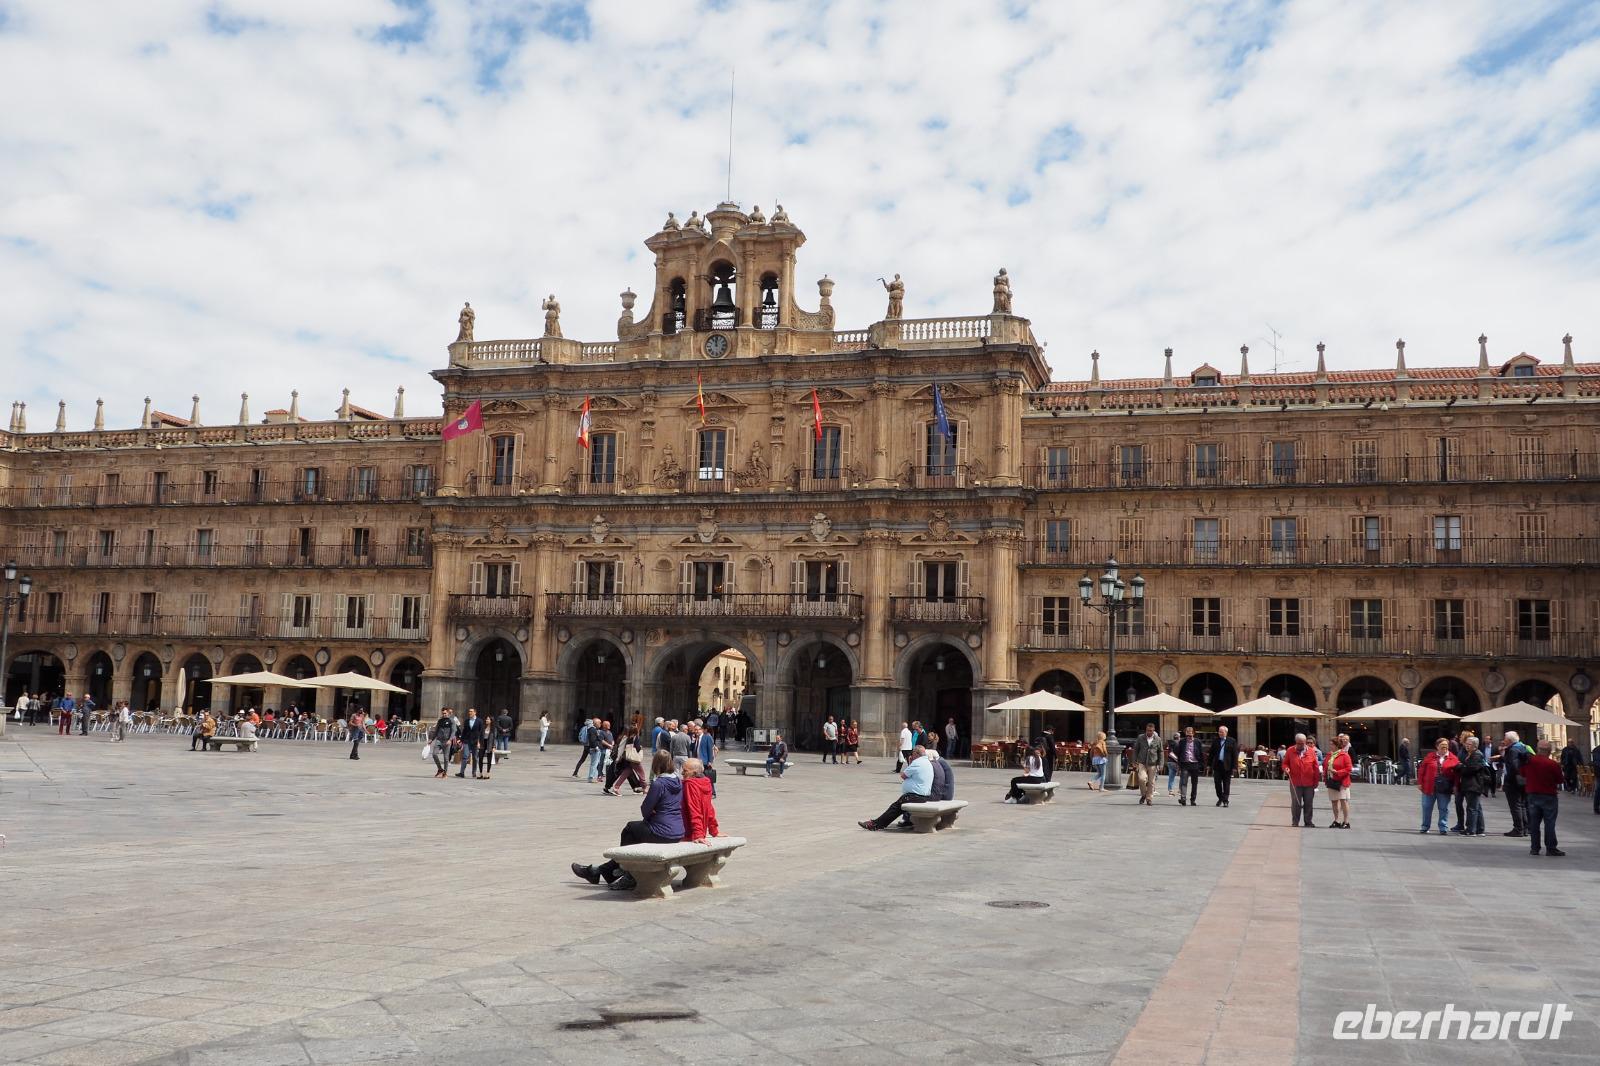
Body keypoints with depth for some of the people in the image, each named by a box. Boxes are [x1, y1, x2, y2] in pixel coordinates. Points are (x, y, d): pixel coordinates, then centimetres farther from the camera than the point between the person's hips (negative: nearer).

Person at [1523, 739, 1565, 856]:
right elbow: (1559, 781, -6)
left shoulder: (1528, 762, -4)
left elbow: (1523, 776, 10)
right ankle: (1551, 848, 3)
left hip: (1532, 795, 4)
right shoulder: (1553, 764, -16)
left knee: (1534, 823, 9)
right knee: (1549, 823, 1)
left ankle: (1534, 848, 11)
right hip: (1549, 796, -4)